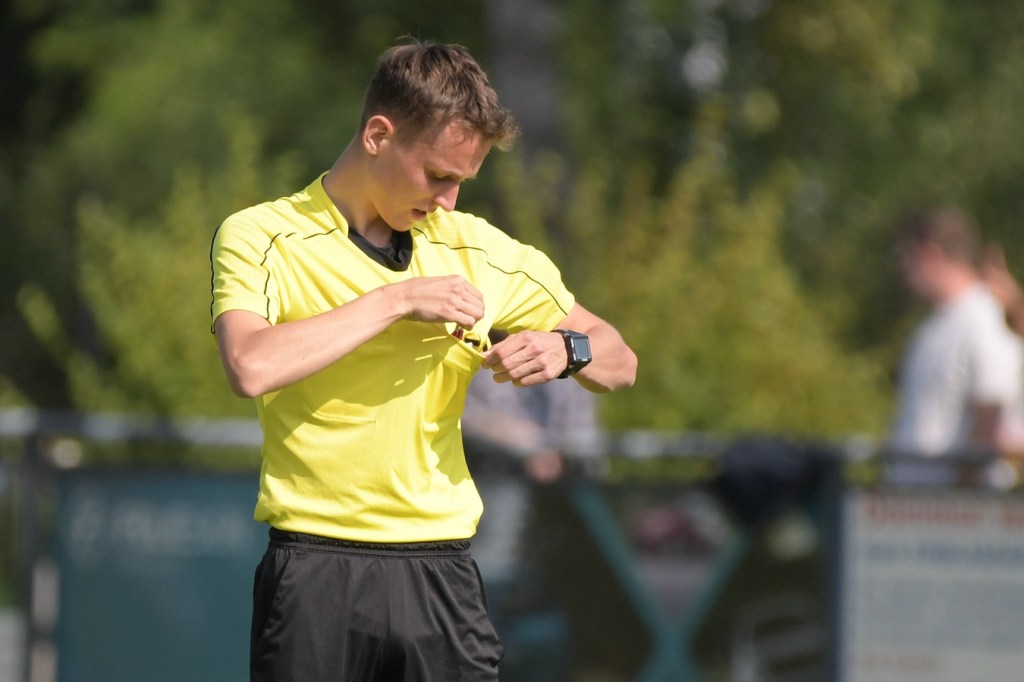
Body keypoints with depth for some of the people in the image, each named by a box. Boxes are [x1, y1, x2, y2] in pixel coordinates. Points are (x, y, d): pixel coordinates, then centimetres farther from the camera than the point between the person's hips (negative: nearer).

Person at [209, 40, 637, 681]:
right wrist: (397, 299, -15)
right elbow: (252, 366, -21)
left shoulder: (481, 250, 10)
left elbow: (619, 362, 19)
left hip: (441, 573, 3)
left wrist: (565, 349, -5)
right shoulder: (259, 237, -1)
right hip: (315, 573, -3)